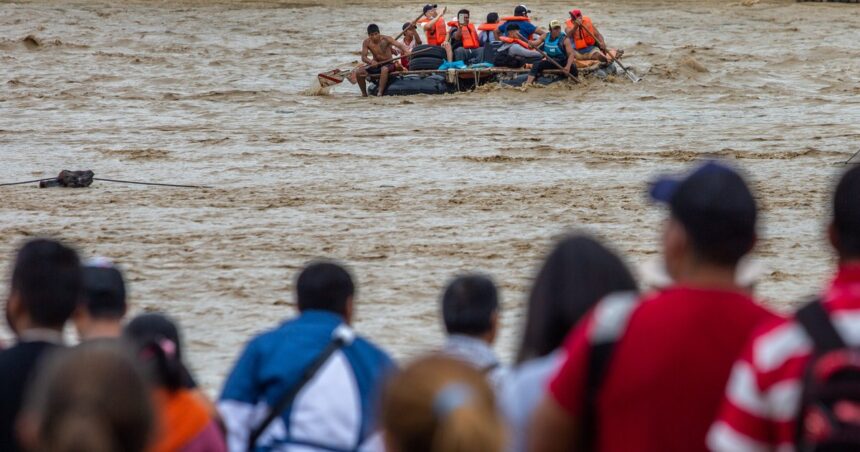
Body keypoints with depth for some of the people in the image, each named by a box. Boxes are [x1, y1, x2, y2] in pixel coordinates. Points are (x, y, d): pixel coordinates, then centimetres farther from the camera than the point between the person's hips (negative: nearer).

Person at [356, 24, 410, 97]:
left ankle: (380, 92, -38)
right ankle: (364, 93, -1)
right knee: (359, 72, -18)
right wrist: (371, 61, -35)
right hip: (376, 65, 4)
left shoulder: (386, 39, -13)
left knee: (384, 69, -40)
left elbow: (399, 45, -26)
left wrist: (407, 51, -48)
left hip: (388, 64, -3)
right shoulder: (367, 43, -5)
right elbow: (363, 57, -12)